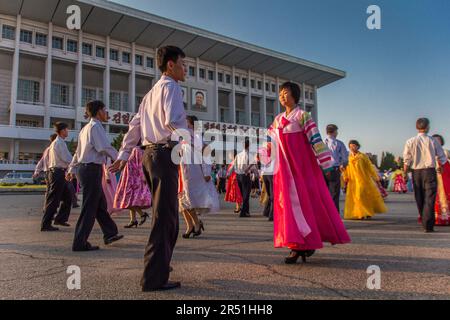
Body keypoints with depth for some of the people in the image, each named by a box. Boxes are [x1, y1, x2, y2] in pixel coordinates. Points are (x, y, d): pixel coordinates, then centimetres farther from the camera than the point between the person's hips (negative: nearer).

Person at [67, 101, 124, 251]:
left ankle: (110, 234, 27)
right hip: (92, 169, -10)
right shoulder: (96, 126, -10)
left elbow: (78, 152, 22)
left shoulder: (86, 128, 20)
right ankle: (79, 243, 1)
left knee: (101, 204, 16)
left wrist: (72, 170, 25)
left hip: (84, 168, 10)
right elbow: (106, 148, -18)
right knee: (90, 207, -5)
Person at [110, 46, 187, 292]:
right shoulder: (171, 86, -4)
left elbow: (135, 125, 22)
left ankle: (158, 264, 33)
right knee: (164, 216, -6)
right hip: (164, 154, -10)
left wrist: (123, 156, 22)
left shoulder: (152, 92, 24)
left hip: (150, 153, 10)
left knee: (164, 214, 20)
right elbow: (172, 120, -21)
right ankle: (154, 278, 0)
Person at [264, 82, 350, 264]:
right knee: (289, 202, 2)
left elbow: (315, 139, -8)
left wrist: (326, 164, -13)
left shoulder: (302, 116, -2)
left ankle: (307, 243, 6)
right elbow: (273, 144, 19)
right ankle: (298, 246, 8)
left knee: (305, 200, -4)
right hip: (285, 168, 6)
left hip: (302, 165, -5)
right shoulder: (278, 120, 15)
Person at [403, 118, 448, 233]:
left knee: (420, 198, 14)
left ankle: (424, 222, 25)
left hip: (416, 172, 2)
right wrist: (441, 168, 21)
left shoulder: (410, 141, -1)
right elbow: (441, 157, 4)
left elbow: (407, 160, -2)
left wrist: (405, 174, 10)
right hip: (429, 171, -2)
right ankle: (428, 226, -8)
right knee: (429, 198, -1)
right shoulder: (433, 140, -3)